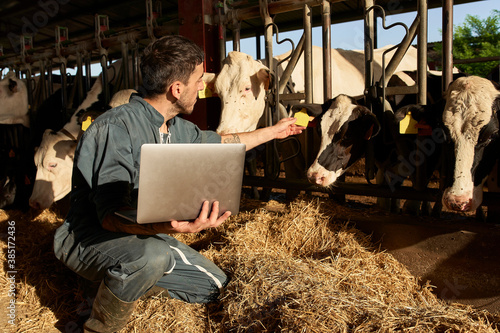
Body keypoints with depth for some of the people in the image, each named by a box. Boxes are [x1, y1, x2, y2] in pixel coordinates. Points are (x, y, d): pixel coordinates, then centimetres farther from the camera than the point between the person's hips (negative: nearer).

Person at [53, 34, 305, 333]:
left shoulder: (177, 129, 1)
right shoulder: (116, 128, -25)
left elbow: (221, 143, 20)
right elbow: (110, 216, -31)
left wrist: (273, 131, 29)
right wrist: (166, 226, -50)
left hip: (145, 233, 8)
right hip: (87, 238, -7)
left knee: (215, 286, 2)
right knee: (153, 255, -39)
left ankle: (132, 280, 16)